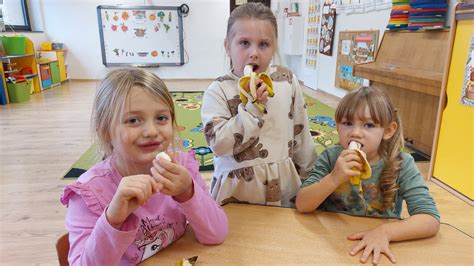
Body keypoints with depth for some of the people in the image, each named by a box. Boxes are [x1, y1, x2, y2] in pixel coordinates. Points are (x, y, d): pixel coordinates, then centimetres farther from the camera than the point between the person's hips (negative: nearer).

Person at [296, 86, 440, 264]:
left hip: (376, 250, 1)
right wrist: (334, 178, -26)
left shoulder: (401, 165, -8)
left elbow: (431, 220, -13)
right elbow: (302, 205, -12)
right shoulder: (331, 157, -8)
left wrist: (385, 232, -28)